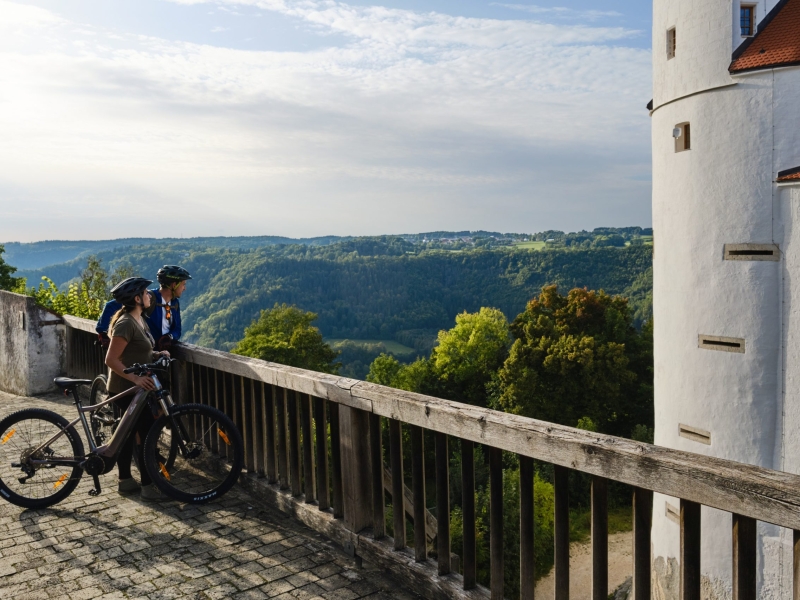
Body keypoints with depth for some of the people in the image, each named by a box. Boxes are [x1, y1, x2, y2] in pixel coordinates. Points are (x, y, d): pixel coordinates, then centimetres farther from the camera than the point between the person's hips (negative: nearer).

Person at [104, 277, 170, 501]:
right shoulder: (126, 324, -21)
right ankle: (148, 487, 4)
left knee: (130, 433, 16)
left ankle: (125, 481, 27)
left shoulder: (139, 320, 10)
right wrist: (136, 377, -30)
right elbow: (111, 360, -24)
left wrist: (158, 354, 0)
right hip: (127, 389, -10)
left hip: (134, 388, 10)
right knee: (147, 435, -5)